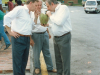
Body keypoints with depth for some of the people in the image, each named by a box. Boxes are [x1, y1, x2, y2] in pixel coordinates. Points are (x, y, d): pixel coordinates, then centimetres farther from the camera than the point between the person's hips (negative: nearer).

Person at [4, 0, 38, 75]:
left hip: (27, 39, 8)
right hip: (18, 38, -8)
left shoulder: (30, 13, 16)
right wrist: (10, 31, -14)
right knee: (17, 61, 0)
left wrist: (30, 39, 21)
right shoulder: (20, 9, -9)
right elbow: (7, 17, -16)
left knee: (24, 60, 15)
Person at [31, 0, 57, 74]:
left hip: (45, 34, 5)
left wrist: (48, 32, 21)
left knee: (47, 52, 12)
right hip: (36, 35, -5)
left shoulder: (43, 11, 8)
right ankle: (37, 67, 25)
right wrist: (36, 16, -27)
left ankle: (50, 67, 22)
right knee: (36, 52, 7)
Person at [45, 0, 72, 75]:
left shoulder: (63, 8, -13)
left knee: (65, 60, -1)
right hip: (56, 37, 8)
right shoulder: (54, 11, 11)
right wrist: (48, 25, 8)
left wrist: (50, 15, -13)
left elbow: (60, 22, -25)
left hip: (64, 37, -8)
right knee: (58, 59, 17)